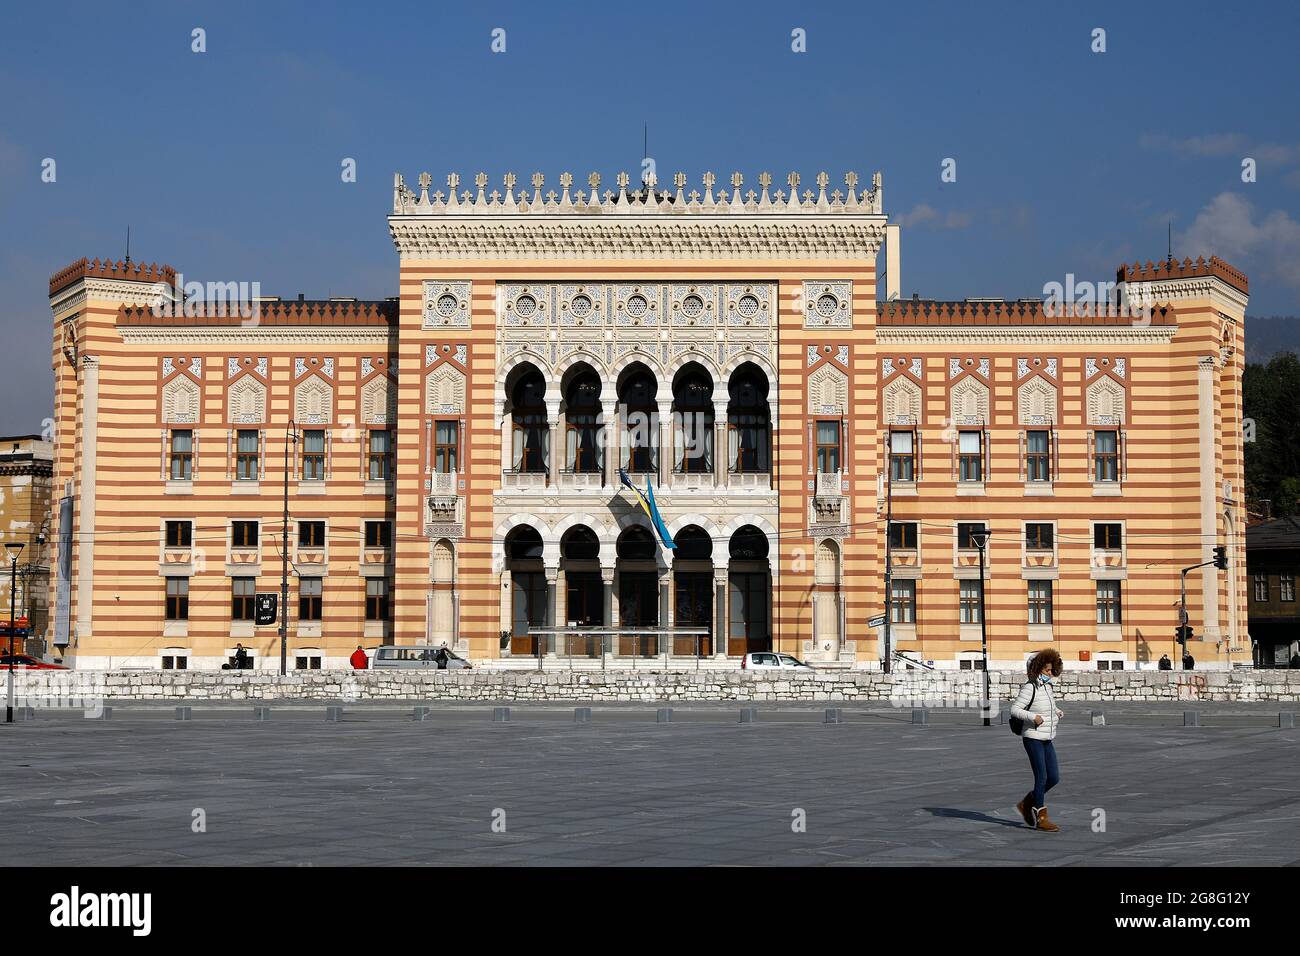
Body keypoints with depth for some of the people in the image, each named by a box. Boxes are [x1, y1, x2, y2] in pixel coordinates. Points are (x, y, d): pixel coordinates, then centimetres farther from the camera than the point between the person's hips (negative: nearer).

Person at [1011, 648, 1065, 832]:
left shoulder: (1047, 686, 10)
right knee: (1042, 778, -6)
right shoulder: (1030, 687, -14)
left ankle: (1027, 804, 23)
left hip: (1047, 740, 8)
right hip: (1033, 738, -8)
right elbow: (1014, 709, -16)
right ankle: (1041, 818, 4)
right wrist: (1033, 717, -28)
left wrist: (1056, 713, 10)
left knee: (1054, 778, 6)